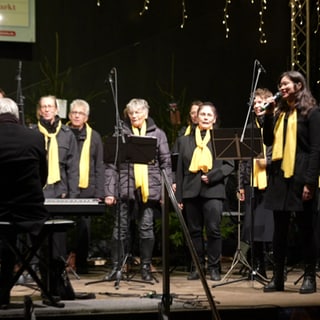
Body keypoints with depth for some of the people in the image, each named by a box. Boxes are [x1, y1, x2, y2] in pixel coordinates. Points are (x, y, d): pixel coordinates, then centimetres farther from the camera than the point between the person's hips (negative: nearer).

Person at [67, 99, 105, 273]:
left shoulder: (94, 137, 8)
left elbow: (99, 167, 6)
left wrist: (99, 193, -2)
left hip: (86, 189, 0)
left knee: (83, 228, 3)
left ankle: (81, 264, 12)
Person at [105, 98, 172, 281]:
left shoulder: (157, 134, 8)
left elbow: (166, 164, 7)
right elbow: (111, 165, 4)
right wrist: (110, 191, -3)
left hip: (149, 189, 0)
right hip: (126, 188, 0)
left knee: (146, 228, 3)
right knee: (121, 229, 1)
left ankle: (146, 268, 12)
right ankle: (116, 267, 9)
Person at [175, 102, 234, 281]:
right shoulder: (186, 140, 14)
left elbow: (229, 165, -1)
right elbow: (180, 170, 13)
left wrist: (211, 176, -13)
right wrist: (179, 196, 8)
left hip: (213, 190, -3)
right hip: (191, 191, 3)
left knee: (214, 229, -7)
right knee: (195, 231, 6)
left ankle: (214, 267, 3)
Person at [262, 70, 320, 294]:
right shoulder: (280, 112, 18)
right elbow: (268, 141, 13)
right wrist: (268, 115, 2)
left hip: (300, 178, -6)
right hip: (279, 177, 6)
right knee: (279, 229, 7)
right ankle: (278, 278, 12)